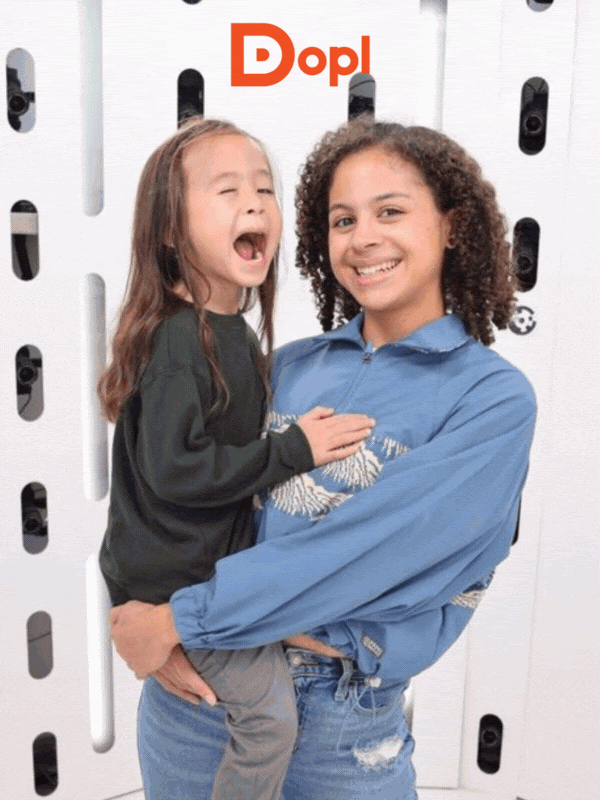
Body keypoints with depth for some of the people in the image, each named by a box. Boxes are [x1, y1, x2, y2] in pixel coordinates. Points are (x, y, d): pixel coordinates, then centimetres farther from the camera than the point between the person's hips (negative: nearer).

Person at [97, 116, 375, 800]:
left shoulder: (233, 335, 6)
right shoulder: (177, 339, -23)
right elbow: (173, 468, -27)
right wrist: (292, 450, -23)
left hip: (218, 560, 9)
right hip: (174, 582, -9)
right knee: (270, 716, -3)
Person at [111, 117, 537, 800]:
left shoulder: (495, 399, -12)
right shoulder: (291, 367, 2)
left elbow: (364, 547, -21)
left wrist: (179, 619, -18)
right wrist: (150, 620, -13)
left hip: (343, 720, -3)